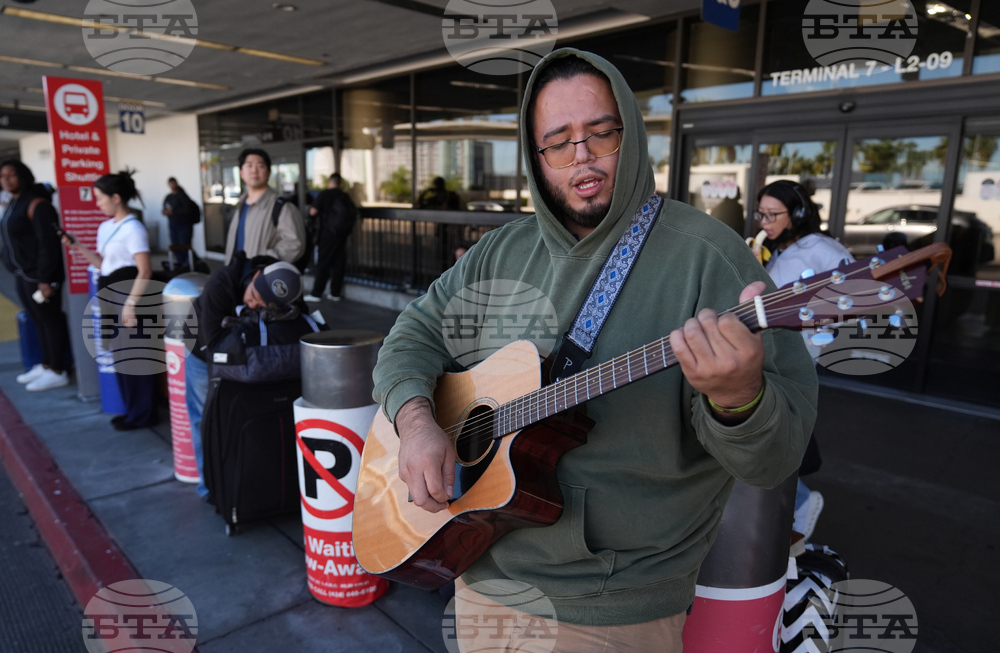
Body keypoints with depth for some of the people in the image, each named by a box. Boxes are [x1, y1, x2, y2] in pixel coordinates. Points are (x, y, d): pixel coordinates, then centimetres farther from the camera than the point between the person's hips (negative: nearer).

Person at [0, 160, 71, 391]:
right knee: (39, 321, 16)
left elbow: (48, 244, -19)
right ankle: (46, 366, 27)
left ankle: (58, 372, 8)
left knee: (51, 321, 0)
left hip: (39, 276, -9)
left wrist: (45, 279, -21)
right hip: (22, 275, 9)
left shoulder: (36, 204, -15)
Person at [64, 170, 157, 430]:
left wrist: (131, 304, -22)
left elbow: (145, 271, -19)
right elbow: (103, 263, 19)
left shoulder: (132, 228, -15)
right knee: (119, 353, 14)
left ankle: (143, 414, 8)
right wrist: (78, 246, 10)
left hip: (127, 290, -9)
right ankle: (133, 409, 25)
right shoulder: (105, 227, 12)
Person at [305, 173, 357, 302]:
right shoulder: (345, 196, 10)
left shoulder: (324, 194, -6)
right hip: (342, 233, 5)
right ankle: (335, 293, 12)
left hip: (329, 232, -5)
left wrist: (311, 209, 9)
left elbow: (314, 211, -12)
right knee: (339, 262, 8)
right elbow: (354, 212, 9)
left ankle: (316, 293, -1)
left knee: (323, 263, -2)